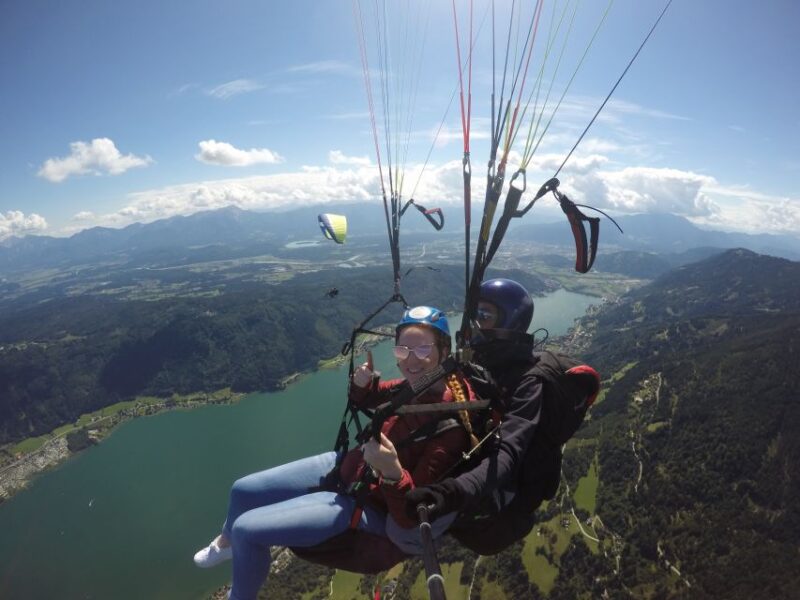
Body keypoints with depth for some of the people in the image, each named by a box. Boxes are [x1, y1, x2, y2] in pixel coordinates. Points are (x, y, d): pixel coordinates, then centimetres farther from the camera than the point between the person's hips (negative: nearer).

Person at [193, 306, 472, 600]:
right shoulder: (416, 386, -10)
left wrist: (392, 471, -45)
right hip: (349, 465, 7)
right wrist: (362, 383, -11)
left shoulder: (450, 425, -30)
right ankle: (228, 542, 50)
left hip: (366, 506, -7)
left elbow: (409, 517, -26)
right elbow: (365, 399, 11)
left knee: (246, 530, -11)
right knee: (242, 490, 15)